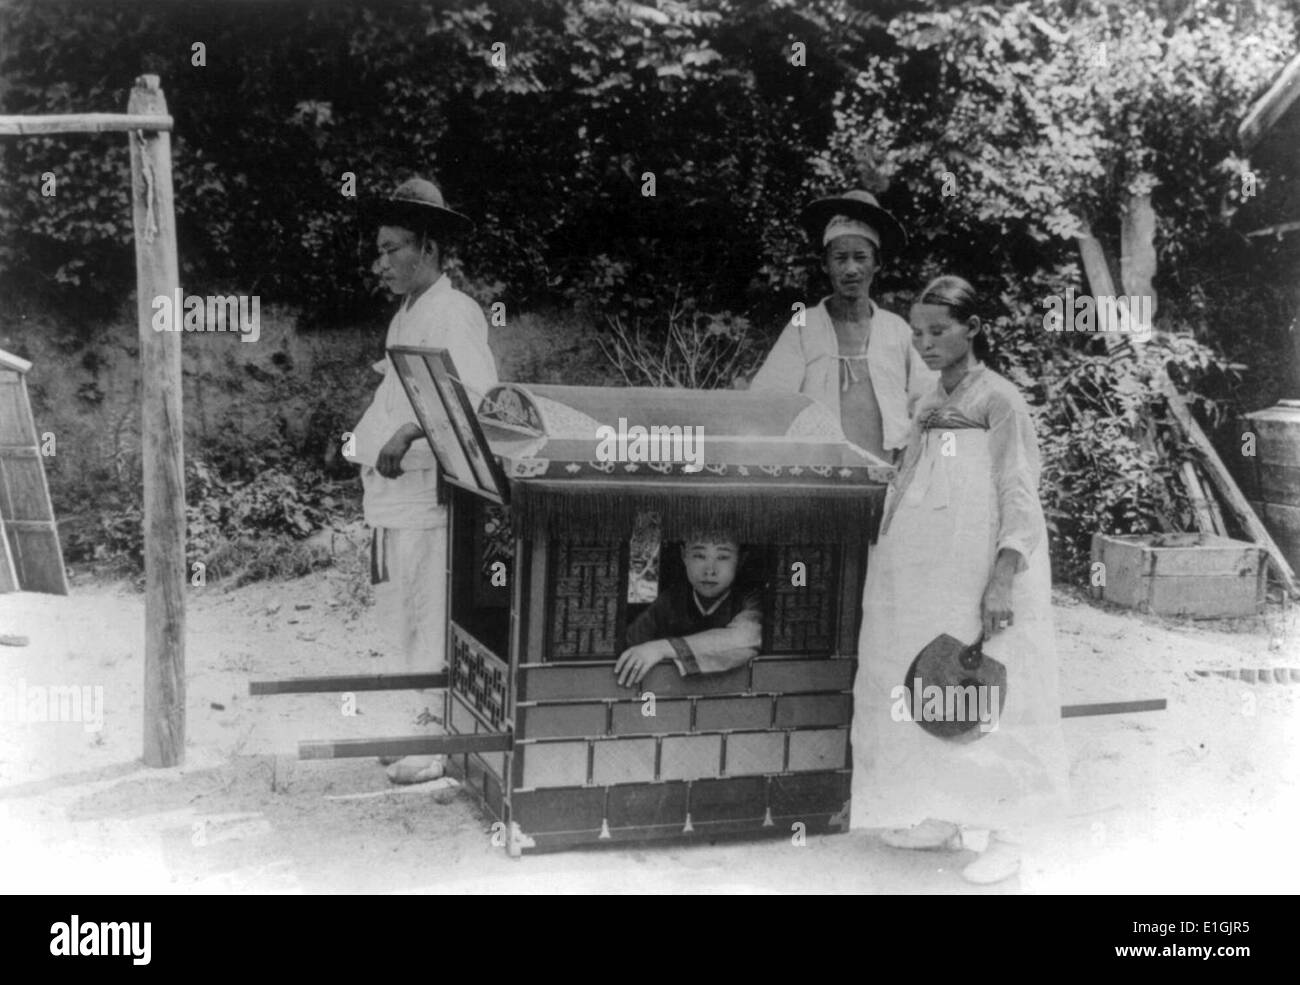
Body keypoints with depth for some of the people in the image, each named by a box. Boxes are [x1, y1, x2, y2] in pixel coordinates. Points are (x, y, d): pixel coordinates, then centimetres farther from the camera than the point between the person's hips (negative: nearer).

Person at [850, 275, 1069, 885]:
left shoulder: (998, 401, -8)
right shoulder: (929, 406, 13)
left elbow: (1019, 497, -13)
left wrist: (1001, 582, -20)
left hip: (978, 578, -7)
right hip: (923, 583, 7)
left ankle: (1005, 840, 6)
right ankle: (941, 819, 23)